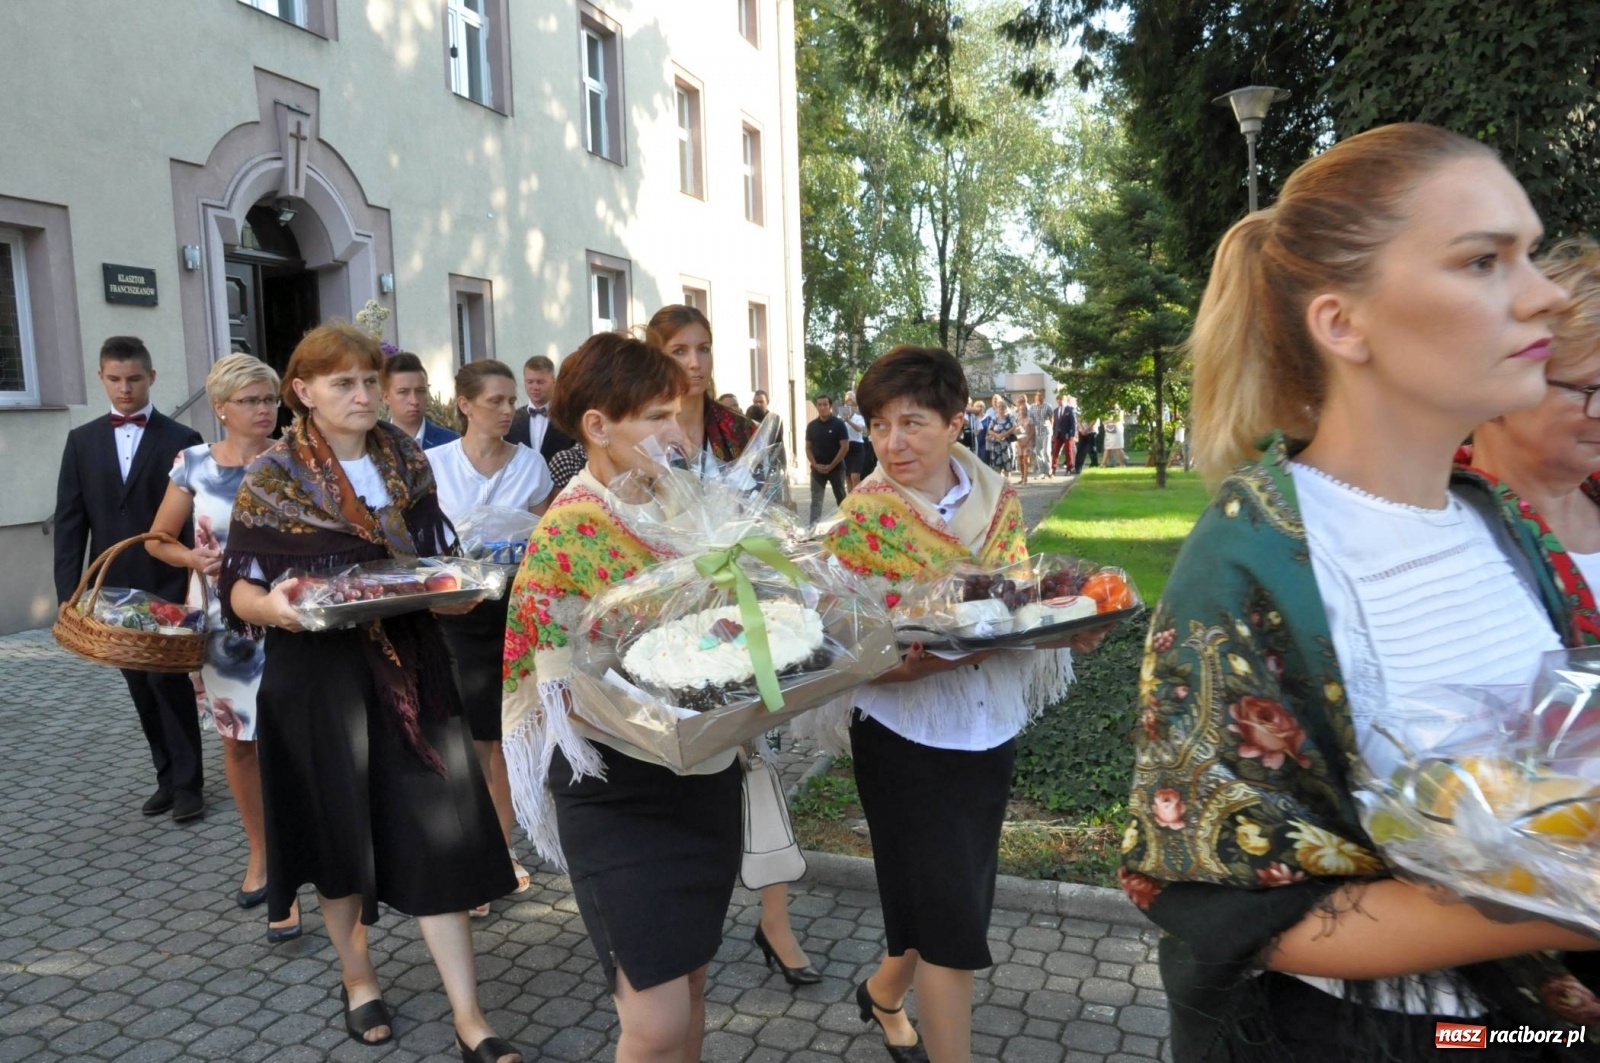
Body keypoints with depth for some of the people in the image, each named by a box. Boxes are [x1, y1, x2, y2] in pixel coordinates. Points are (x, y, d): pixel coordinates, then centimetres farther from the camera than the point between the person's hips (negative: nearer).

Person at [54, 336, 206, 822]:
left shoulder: (182, 440, -1)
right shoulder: (82, 441, 9)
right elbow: (69, 522, 6)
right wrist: (68, 593, -1)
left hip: (168, 586, -4)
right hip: (113, 589, 4)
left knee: (169, 680, -6)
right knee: (142, 689, 10)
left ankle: (188, 783, 5)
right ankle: (168, 776, 21)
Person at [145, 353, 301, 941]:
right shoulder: (194, 463, 2)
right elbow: (158, 540, 9)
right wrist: (193, 558, -10)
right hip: (220, 620, 3)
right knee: (236, 740, 15)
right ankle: (260, 851, 36)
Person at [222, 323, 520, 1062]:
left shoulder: (405, 461, 5)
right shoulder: (271, 479, -5)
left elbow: (438, 554, 12)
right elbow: (239, 588, -4)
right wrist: (272, 607, -26)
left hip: (407, 663, 2)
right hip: (318, 674, -2)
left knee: (434, 829, 0)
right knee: (341, 830, 11)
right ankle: (357, 978, 37)